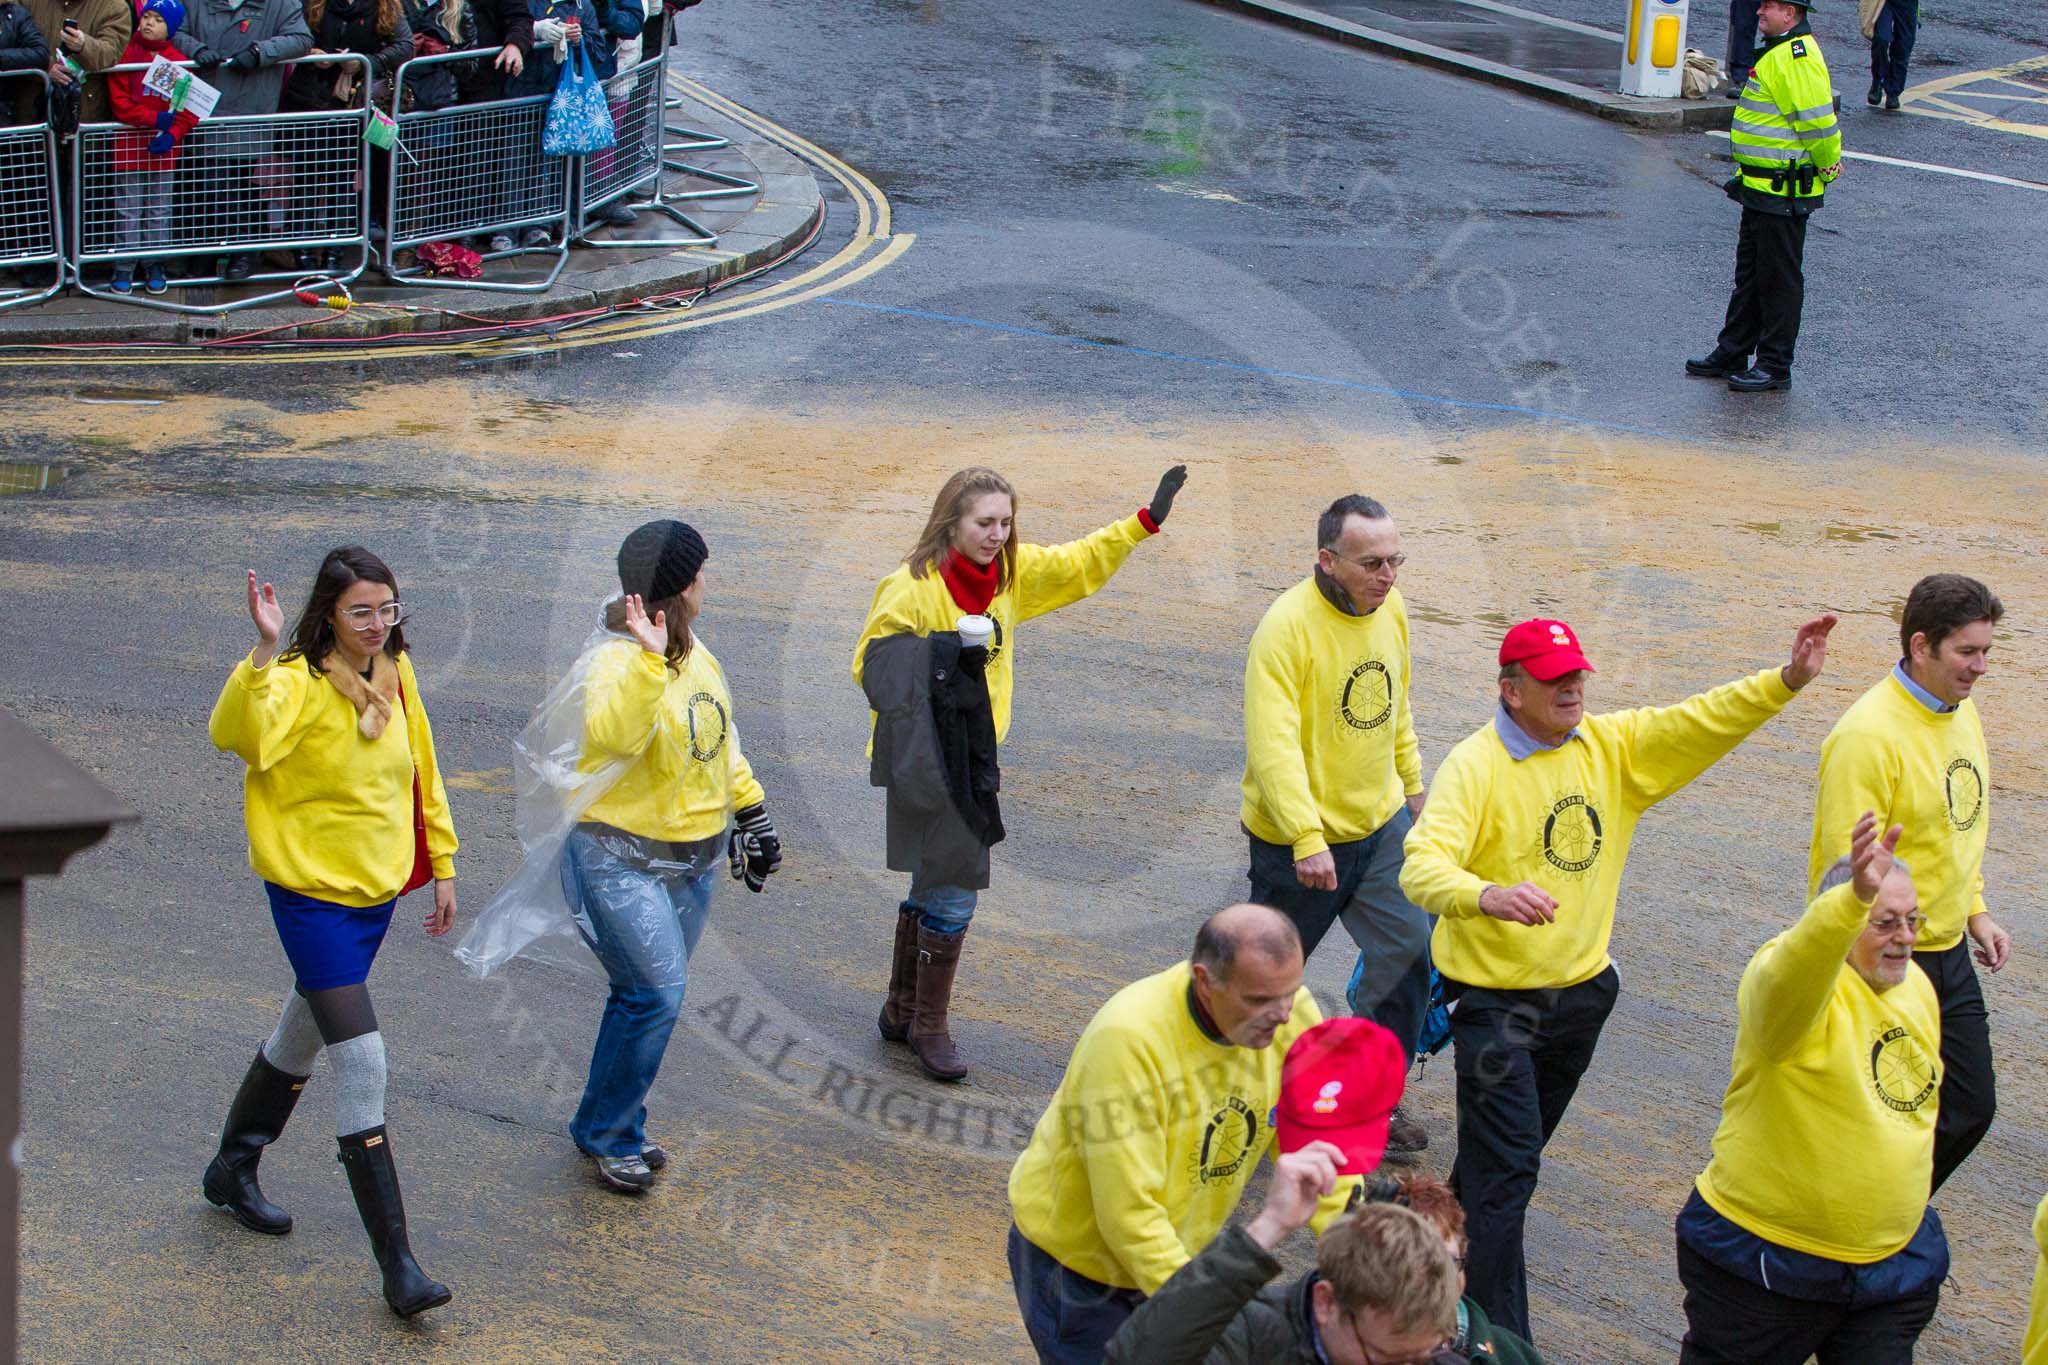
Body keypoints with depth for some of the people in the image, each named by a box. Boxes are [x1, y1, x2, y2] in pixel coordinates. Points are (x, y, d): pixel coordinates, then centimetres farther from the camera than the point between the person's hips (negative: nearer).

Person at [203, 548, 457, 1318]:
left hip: (376, 888, 8)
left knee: (305, 1036, 24)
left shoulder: (394, 676, 3)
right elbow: (238, 734, -40)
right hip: (312, 892, -8)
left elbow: (420, 772, 15)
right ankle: (395, 1261, -8)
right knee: (361, 1061, -12)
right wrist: (265, 651, -49)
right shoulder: (299, 684, -19)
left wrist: (440, 864, 16)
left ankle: (233, 1169, 47)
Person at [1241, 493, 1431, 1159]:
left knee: (1409, 953, 2)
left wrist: (1411, 783, 25)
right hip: (1299, 839, -6)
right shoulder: (1288, 626, -24)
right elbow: (1273, 742, -31)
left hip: (1381, 822, 6)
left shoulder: (1391, 610, 0)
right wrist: (1307, 840, -37)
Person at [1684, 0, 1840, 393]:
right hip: (1762, 188, 11)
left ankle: (1775, 367, 6)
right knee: (1749, 274, 18)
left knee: (1779, 279, -2)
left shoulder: (1796, 58, -21)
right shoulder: (1780, 51, 14)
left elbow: (1817, 121, -24)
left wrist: (1828, 166, -12)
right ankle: (1732, 355, 27)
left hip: (1782, 194, -11)